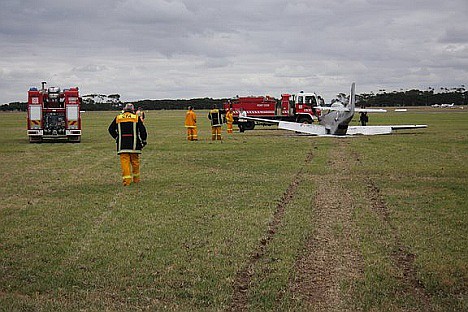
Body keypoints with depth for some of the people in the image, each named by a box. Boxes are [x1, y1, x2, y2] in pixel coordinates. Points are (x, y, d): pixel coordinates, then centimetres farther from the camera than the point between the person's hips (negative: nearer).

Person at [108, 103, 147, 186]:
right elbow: (142, 130, 0)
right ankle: (136, 178, 24)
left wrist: (116, 137, 23)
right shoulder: (136, 118, 2)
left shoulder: (118, 118, 7)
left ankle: (126, 180, -10)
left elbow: (111, 129, 12)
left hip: (122, 145, 0)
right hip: (134, 145, 0)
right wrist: (143, 140, 13)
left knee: (124, 161, -1)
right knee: (135, 161, 13)